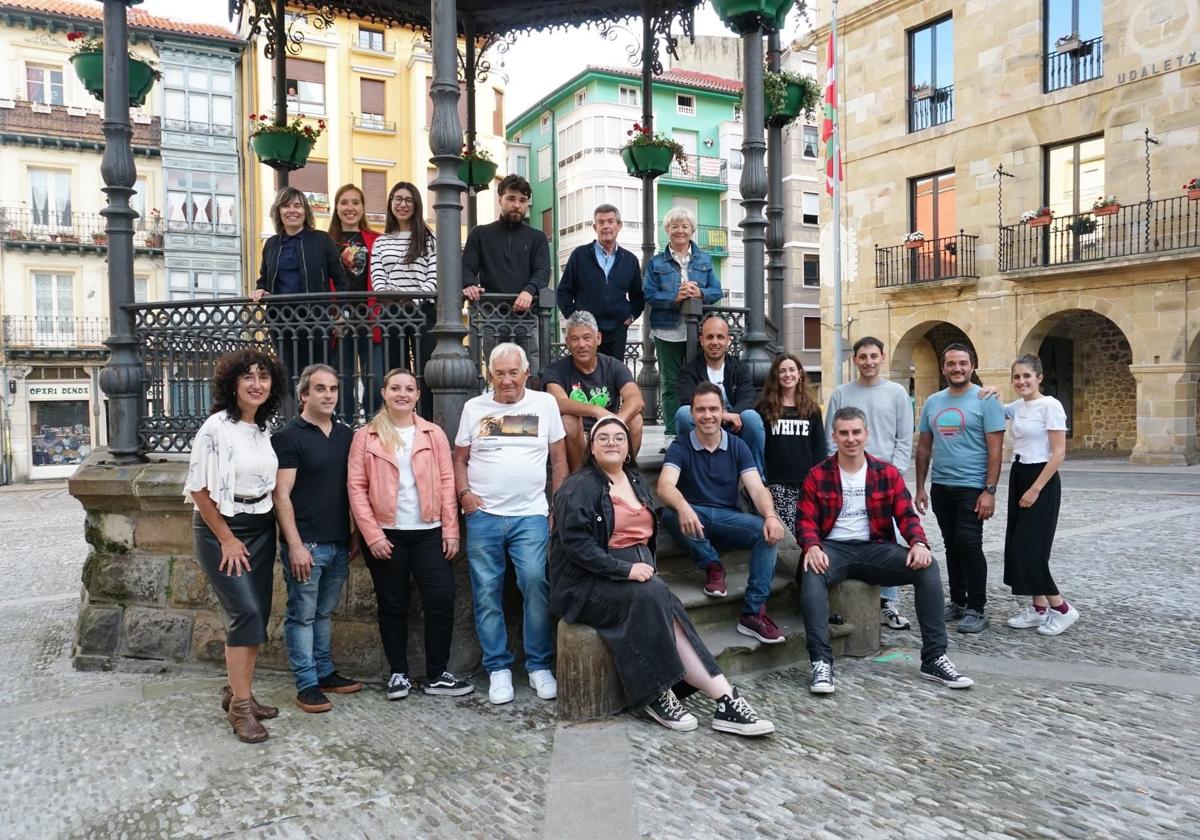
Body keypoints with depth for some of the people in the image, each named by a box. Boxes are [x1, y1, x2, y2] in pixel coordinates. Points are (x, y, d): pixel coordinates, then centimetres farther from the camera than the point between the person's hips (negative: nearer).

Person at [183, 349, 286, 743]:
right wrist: (227, 538, -11)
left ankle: (236, 692, 22)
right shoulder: (216, 427, -13)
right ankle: (241, 706, -1)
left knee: (256, 615, 8)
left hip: (261, 529, 6)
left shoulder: (265, 430, 5)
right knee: (246, 612, -12)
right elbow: (199, 488, -13)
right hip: (220, 530, -6)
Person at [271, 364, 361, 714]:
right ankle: (306, 685, 12)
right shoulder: (288, 437, -6)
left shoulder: (346, 435, 11)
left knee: (324, 612, 17)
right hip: (305, 543, -5)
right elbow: (281, 496, -10)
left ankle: (325, 673, 27)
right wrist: (295, 545, -14)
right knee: (302, 615, 3)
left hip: (339, 543, 5)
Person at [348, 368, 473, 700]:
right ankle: (398, 673, 23)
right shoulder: (365, 436, 2)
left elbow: (446, 482, 3)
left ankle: (437, 675, 13)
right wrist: (372, 534, -10)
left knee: (441, 601, -2)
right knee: (392, 606, 8)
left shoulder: (434, 434, 6)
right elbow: (356, 487, -2)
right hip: (386, 534, -1)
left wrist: (450, 530, -3)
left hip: (428, 532, 1)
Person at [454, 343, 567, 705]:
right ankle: (498, 669, 16)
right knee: (487, 593, 4)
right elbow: (460, 459, 13)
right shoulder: (474, 407, 8)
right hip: (483, 516, 2)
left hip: (531, 515, -1)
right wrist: (464, 493, -4)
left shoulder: (545, 404, 5)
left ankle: (540, 666, 6)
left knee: (537, 584, -9)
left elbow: (559, 460, 8)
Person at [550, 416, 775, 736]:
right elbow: (575, 542, -18)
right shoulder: (579, 488, -8)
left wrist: (646, 566, 3)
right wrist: (625, 569, -23)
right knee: (651, 597, -31)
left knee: (663, 609, -26)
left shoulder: (637, 481, 15)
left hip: (636, 572, 6)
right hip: (591, 583, -6)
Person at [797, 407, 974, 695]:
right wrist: (812, 547, -24)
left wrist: (919, 543, -17)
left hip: (874, 547, 2)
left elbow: (906, 515, 4)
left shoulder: (887, 473, 7)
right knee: (812, 572, -37)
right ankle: (821, 661, -36)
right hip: (833, 548, -2)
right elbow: (806, 519, -2)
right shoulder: (818, 475, 2)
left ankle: (934, 658, -14)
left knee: (927, 566, -22)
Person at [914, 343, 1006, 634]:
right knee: (952, 545, 13)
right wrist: (920, 487, 10)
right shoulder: (932, 402, 10)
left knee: (969, 545, -8)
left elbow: (995, 449, -10)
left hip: (972, 488, -5)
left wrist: (989, 491, -16)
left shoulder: (986, 400, -5)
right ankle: (957, 602, 24)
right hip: (940, 487, 5)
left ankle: (977, 610, 2)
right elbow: (924, 447, 14)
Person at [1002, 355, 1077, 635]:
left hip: (1041, 479, -8)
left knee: (1029, 548, -7)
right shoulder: (1016, 406, 8)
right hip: (1018, 476, 8)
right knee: (1019, 546, 9)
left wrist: (1035, 489, -19)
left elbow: (1059, 453, -16)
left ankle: (1062, 609, 7)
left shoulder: (1050, 405, -13)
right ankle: (1039, 608, 19)